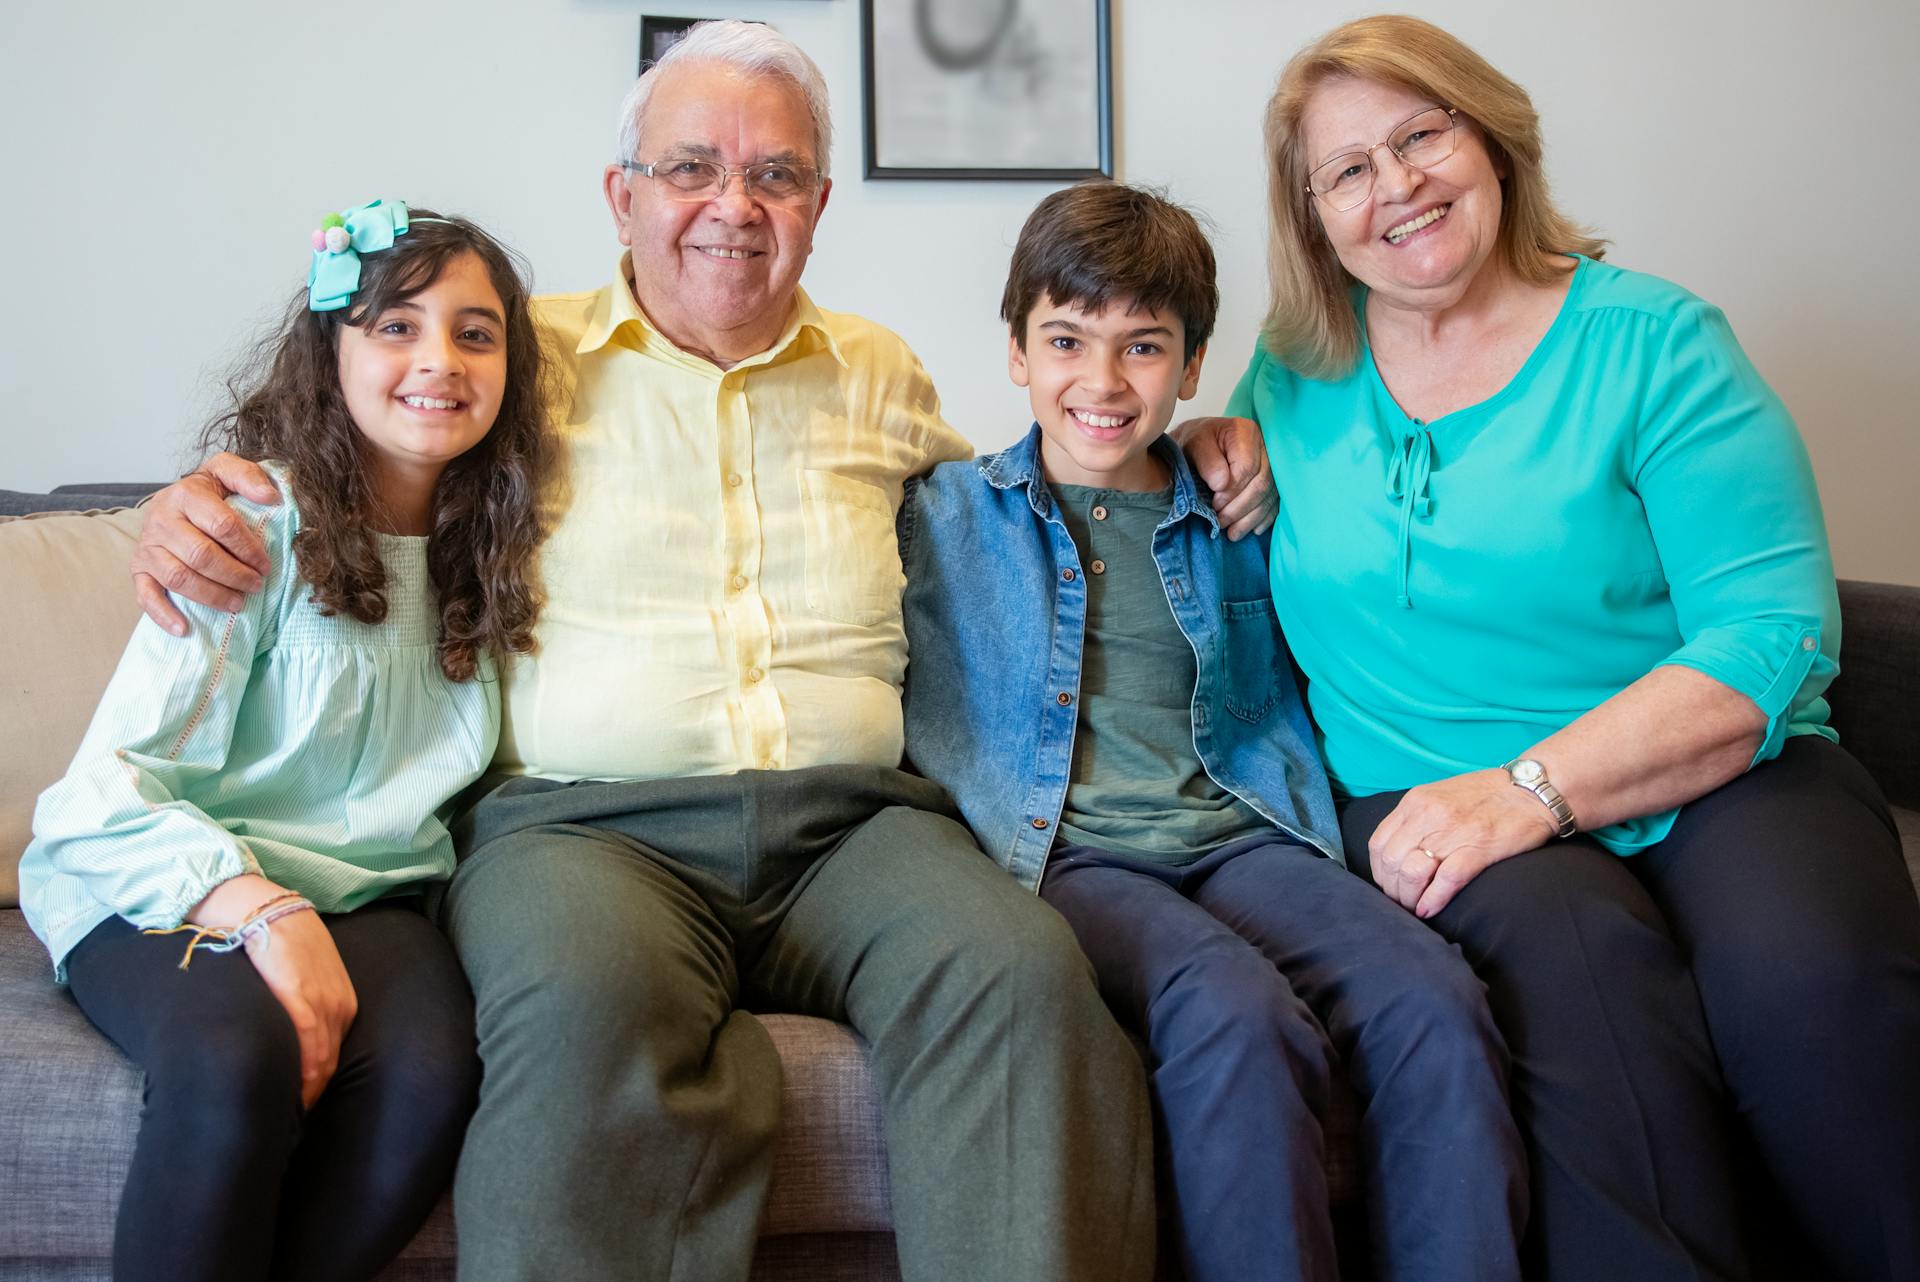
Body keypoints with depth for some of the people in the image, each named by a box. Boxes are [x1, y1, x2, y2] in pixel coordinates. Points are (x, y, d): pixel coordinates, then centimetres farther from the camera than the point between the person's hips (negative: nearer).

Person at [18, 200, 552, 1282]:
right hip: (170, 888, -4)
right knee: (235, 1062, -37)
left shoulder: (489, 547, 11)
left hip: (367, 900, 4)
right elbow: (111, 794, -13)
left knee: (434, 1065, -30)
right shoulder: (262, 523, -7)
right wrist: (263, 910, -28)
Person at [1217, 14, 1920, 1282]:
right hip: (1427, 796, 1)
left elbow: (1777, 634, -9)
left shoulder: (1651, 341, 2)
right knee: (1576, 953, -34)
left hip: (1714, 773, -1)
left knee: (1811, 975, -33)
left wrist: (1531, 787, -20)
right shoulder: (1296, 374, 13)